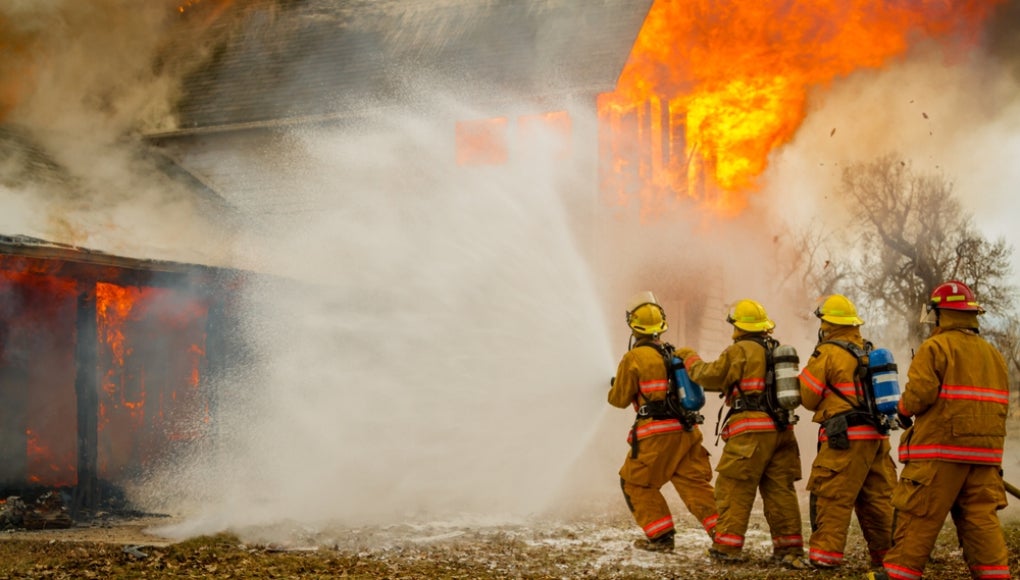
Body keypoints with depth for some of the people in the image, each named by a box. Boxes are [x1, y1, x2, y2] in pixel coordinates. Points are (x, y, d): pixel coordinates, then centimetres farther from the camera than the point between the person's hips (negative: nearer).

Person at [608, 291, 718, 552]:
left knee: (635, 483, 11)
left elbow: (620, 399, 1)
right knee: (695, 484, 8)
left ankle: (661, 536, 8)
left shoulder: (633, 358, -6)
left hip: (656, 433, -6)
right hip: (687, 430, 6)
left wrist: (614, 386, 22)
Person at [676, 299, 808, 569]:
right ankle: (790, 549, 6)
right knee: (781, 489, 7)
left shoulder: (740, 350, -7)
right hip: (781, 427, 7)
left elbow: (710, 376, -6)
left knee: (734, 488, 0)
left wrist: (690, 357, 11)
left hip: (751, 429, -7)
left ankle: (728, 545, 2)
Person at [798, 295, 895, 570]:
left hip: (846, 436, -7)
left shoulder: (828, 353, -7)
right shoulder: (870, 351, 14)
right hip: (876, 434, 7)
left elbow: (808, 396, -4)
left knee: (831, 496, -4)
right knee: (877, 497, 13)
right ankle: (886, 553, 17)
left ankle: (825, 553, -5)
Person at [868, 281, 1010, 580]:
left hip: (941, 448, -6)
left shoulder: (936, 347, -7)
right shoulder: (993, 354, 16)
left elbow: (919, 393, -16)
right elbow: (999, 403, 17)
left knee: (920, 515, -1)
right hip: (985, 451, 7)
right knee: (981, 517, 6)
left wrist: (903, 409, 3)